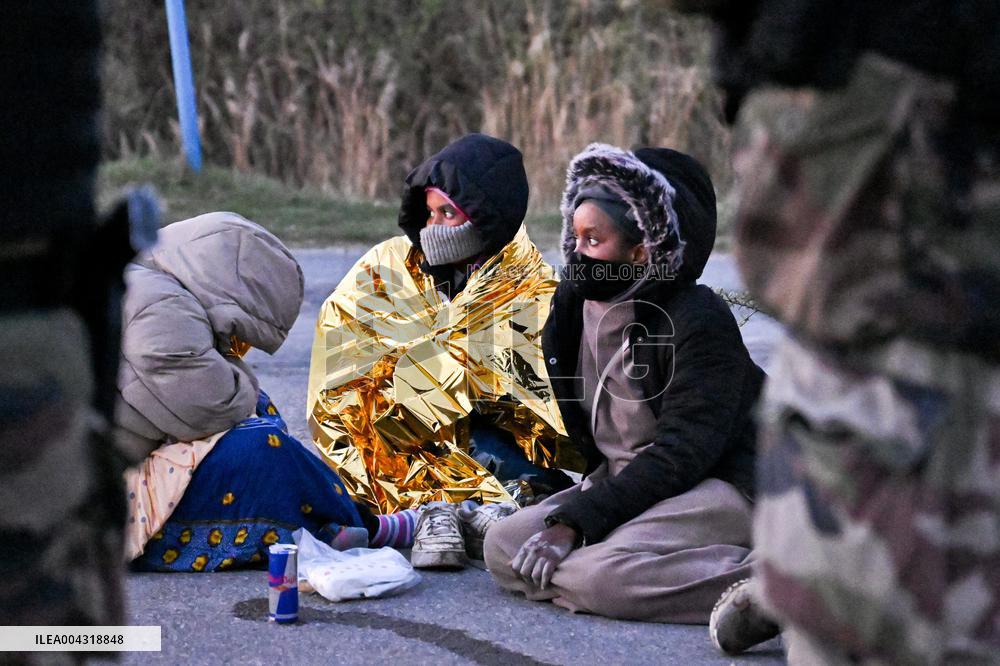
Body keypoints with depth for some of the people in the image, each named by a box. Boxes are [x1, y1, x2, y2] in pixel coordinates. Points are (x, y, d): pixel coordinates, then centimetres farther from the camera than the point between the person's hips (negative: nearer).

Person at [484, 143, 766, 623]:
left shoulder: (699, 321, -17)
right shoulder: (573, 309, 7)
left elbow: (681, 454, -23)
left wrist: (574, 521, -27)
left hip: (717, 488, -9)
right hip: (623, 481, 9)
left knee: (595, 575, -32)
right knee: (503, 546, -11)